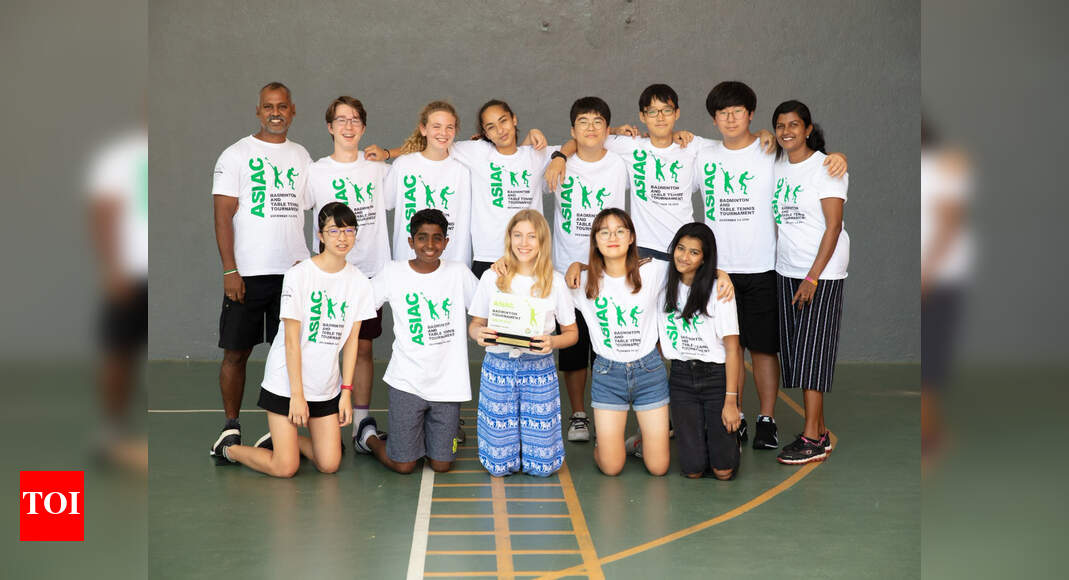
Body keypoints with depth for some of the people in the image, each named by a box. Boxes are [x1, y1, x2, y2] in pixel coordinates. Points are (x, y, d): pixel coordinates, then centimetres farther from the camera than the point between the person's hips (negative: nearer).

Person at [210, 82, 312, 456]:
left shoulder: (301, 156, 14)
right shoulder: (236, 155, 0)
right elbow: (223, 216, -5)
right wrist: (230, 270, -12)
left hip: (294, 271, 4)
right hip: (248, 272, -3)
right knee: (236, 352, 3)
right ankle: (231, 426, 16)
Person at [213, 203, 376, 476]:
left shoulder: (359, 281, 1)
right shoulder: (299, 274, -13)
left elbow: (351, 339, 4)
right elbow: (291, 340, -14)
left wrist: (346, 392, -1)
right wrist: (297, 394, -15)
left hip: (327, 387, 5)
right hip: (286, 382, -5)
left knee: (329, 465, 1)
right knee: (285, 469, -5)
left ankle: (281, 438, 28)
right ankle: (230, 448, 22)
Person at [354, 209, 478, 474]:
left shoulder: (458, 272, 2)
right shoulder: (394, 273, -1)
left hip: (448, 383, 2)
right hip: (407, 382, -2)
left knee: (441, 465, 4)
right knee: (404, 465, 0)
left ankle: (421, 432, 37)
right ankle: (368, 435, 31)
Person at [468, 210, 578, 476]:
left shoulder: (554, 281, 1)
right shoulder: (492, 278, 1)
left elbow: (572, 332, 6)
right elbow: (475, 324, 8)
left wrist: (552, 341, -15)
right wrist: (479, 333, -16)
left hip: (539, 369, 0)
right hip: (498, 367, 0)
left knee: (542, 465, -2)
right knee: (499, 464, 0)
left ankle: (530, 433, 30)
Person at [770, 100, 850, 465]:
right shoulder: (778, 166, 11)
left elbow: (833, 226, -13)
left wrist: (813, 277, -18)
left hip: (822, 271, -6)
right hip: (786, 269, 6)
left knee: (812, 349, -7)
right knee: (794, 350, 5)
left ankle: (812, 439, -2)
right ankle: (819, 431, 13)